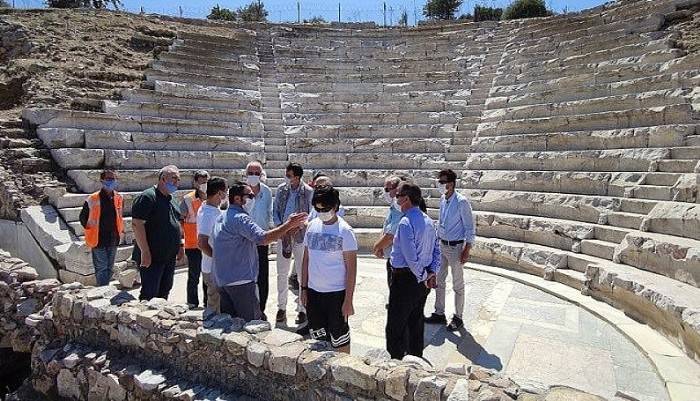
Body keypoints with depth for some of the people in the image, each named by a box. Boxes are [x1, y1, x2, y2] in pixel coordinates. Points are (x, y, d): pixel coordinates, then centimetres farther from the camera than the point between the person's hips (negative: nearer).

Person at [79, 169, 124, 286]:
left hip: (113, 240, 4)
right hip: (98, 240, -4)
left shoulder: (119, 198, 1)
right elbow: (83, 217, 1)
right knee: (101, 268, 1)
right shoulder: (92, 199, -12)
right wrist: (90, 229, 1)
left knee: (109, 267, 15)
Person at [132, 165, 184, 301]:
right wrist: (145, 252, -22)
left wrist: (181, 244, 15)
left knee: (164, 292, 16)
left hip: (170, 257, 8)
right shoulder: (147, 197, -12)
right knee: (150, 294, -4)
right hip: (151, 257, -8)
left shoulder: (171, 199, 15)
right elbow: (137, 224, -19)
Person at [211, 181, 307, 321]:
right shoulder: (240, 218, -17)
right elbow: (263, 238, -29)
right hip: (241, 280, -10)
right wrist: (288, 224, -26)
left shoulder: (222, 218, 15)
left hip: (221, 280, 10)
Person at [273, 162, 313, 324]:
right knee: (281, 273, 10)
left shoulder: (308, 192, -8)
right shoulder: (281, 189, 4)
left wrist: (298, 227, -15)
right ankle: (281, 307, 23)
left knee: (302, 274, 4)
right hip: (283, 236, 4)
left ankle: (302, 309, 16)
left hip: (300, 237, -4)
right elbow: (275, 210, 8)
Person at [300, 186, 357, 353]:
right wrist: (303, 288, 9)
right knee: (317, 337, 17)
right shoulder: (312, 226, 3)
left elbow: (351, 268, -11)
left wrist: (348, 300, -13)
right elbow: (306, 259, 11)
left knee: (339, 340, 8)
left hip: (336, 293, -5)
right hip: (313, 291, 5)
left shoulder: (344, 231, -12)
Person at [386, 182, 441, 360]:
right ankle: (416, 357, 36)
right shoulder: (428, 220, 7)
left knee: (396, 325, 4)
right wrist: (432, 272, 2)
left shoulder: (406, 222, -21)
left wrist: (422, 277, -12)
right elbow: (437, 250, 9)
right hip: (423, 283, 9)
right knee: (416, 321, 22)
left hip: (405, 279, -9)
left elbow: (411, 257, -25)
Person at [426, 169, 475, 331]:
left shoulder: (461, 202, -18)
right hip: (441, 245, 7)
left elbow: (470, 228, -15)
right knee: (439, 281, 14)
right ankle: (439, 313, 28)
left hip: (455, 247, -7)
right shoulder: (442, 200, 4)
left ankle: (458, 317, 21)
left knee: (458, 285, 7)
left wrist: (467, 250, -17)